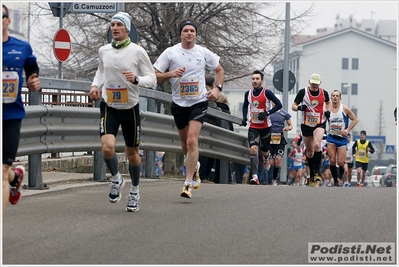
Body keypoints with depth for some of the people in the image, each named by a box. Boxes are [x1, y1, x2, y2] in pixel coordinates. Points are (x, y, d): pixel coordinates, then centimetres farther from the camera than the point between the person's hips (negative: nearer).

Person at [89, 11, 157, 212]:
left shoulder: (137, 51, -10)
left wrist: (136, 79, -26)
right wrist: (95, 85, 3)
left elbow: (152, 79, -6)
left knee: (132, 152, 11)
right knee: (107, 147, -20)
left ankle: (135, 190, 34)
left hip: (130, 108, -1)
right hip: (108, 107, 2)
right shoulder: (104, 51, 1)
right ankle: (116, 179, 9)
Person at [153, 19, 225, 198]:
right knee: (185, 143, 16)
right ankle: (194, 166, 48)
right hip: (179, 103, 2)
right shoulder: (170, 53, -4)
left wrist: (217, 88, -1)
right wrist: (170, 74, -22)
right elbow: (155, 77, -3)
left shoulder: (204, 53, 0)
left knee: (192, 140, -18)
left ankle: (188, 183, -18)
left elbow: (220, 70, 15)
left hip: (199, 102, -2)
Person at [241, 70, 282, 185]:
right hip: (253, 127, 2)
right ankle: (255, 177, -24)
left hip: (265, 127, -2)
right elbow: (245, 106, 21)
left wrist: (267, 113, -19)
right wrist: (244, 117, 4)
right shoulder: (248, 93, 3)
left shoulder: (267, 93, -11)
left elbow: (279, 105, -9)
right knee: (253, 149, -18)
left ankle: (266, 159, 54)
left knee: (264, 150, 13)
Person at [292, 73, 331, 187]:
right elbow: (293, 106, -3)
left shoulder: (324, 93, -1)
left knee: (317, 144, -25)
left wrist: (327, 111, 2)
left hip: (319, 124, -1)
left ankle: (317, 171, -15)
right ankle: (312, 175, 23)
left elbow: (328, 102, 22)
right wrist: (299, 107, -25)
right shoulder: (303, 92, -6)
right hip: (306, 125, 1)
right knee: (310, 151, 8)